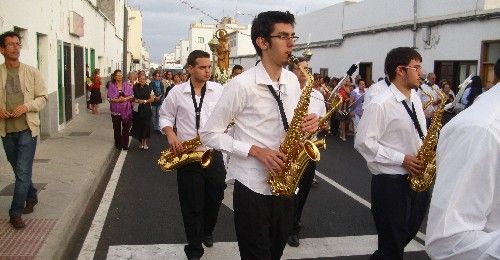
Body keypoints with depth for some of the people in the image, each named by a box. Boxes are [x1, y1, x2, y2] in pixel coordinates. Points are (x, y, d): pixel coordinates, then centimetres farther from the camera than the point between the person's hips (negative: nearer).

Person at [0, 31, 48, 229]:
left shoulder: (32, 72, -1)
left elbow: (43, 97, 0)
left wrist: (26, 107, -15)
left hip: (27, 128, -3)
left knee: (23, 172, -6)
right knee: (20, 170, 17)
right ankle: (31, 197, 39)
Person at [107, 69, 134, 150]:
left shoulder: (127, 85, 3)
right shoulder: (111, 86, 0)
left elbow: (132, 96, 2)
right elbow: (109, 98, -5)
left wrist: (125, 98, -15)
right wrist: (118, 100, -18)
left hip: (126, 110, 0)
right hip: (116, 110, 0)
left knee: (126, 128, 1)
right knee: (117, 128, 8)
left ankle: (125, 144, 10)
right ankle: (118, 144, 20)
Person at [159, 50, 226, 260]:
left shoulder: (219, 90, 1)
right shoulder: (177, 92, -1)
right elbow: (165, 116, 8)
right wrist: (170, 135, -10)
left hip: (214, 154, 2)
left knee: (215, 199, 14)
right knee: (192, 205, 5)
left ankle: (207, 232, 44)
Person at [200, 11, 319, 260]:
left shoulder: (293, 81, 6)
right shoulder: (241, 84, -15)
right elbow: (209, 134, -11)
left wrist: (307, 124, -7)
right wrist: (255, 150, -20)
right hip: (252, 187, -6)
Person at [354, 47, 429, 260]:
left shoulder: (415, 99, 9)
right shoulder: (380, 104, -17)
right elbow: (363, 142, -19)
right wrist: (401, 159, -20)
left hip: (417, 179, 8)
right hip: (391, 182, -8)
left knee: (407, 235, 22)